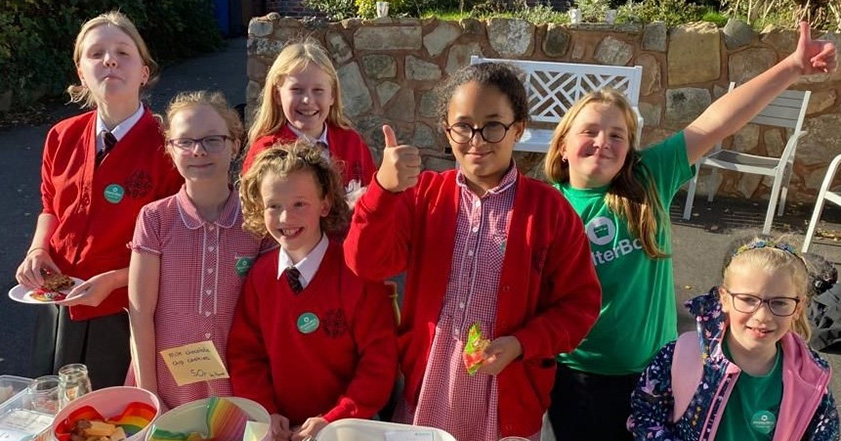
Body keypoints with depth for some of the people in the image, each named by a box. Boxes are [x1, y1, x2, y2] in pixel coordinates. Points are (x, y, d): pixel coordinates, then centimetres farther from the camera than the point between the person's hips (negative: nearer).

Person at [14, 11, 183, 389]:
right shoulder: (62, 138, -1)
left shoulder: (166, 145, -17)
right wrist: (37, 250, -3)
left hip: (126, 315, -5)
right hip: (58, 309, 5)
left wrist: (114, 280, -21)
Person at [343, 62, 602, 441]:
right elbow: (367, 264, -13)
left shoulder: (550, 209, -6)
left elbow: (579, 303, -2)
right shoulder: (423, 194, -1)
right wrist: (385, 188, -27)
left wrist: (522, 345, -17)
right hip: (423, 391, 2)